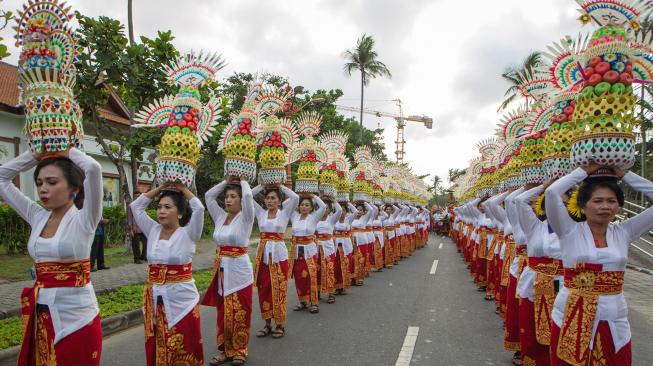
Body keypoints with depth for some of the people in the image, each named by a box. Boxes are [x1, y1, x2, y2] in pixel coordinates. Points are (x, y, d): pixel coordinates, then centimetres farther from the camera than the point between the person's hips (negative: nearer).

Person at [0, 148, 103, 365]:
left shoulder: (83, 219, -11)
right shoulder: (37, 217, 6)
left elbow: (93, 168, -26)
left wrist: (68, 151, -8)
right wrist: (36, 154, 6)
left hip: (76, 317, -6)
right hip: (41, 315, 6)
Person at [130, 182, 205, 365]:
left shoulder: (188, 234, -7)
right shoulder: (153, 231, 7)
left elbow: (198, 208, -21)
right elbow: (136, 206, 7)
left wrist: (182, 188, -6)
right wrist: (160, 188, 4)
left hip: (181, 300, -4)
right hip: (155, 299, 5)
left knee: (183, 351, 4)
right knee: (156, 350, 13)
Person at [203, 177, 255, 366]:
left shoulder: (245, 218, -7)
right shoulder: (220, 217, 9)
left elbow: (248, 195, -23)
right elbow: (209, 196, 8)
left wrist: (243, 181, -5)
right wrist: (227, 181, 8)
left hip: (239, 270, -5)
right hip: (221, 270, 6)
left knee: (239, 313, 3)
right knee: (224, 312, 12)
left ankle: (240, 350, 17)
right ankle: (225, 350, 24)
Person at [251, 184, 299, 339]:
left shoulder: (284, 213, 1)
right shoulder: (261, 213, 8)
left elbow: (295, 197, -14)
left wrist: (281, 186, -4)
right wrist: (262, 186, 2)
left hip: (278, 254, -3)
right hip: (263, 254, 3)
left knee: (278, 290, 0)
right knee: (264, 289, 7)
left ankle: (279, 325, 13)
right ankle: (267, 324, 20)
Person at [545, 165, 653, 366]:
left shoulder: (623, 232, 5)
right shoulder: (570, 231, -5)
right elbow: (552, 192, -19)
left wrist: (623, 174, 1)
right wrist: (585, 171, -8)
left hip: (614, 319, 3)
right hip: (572, 316, -3)